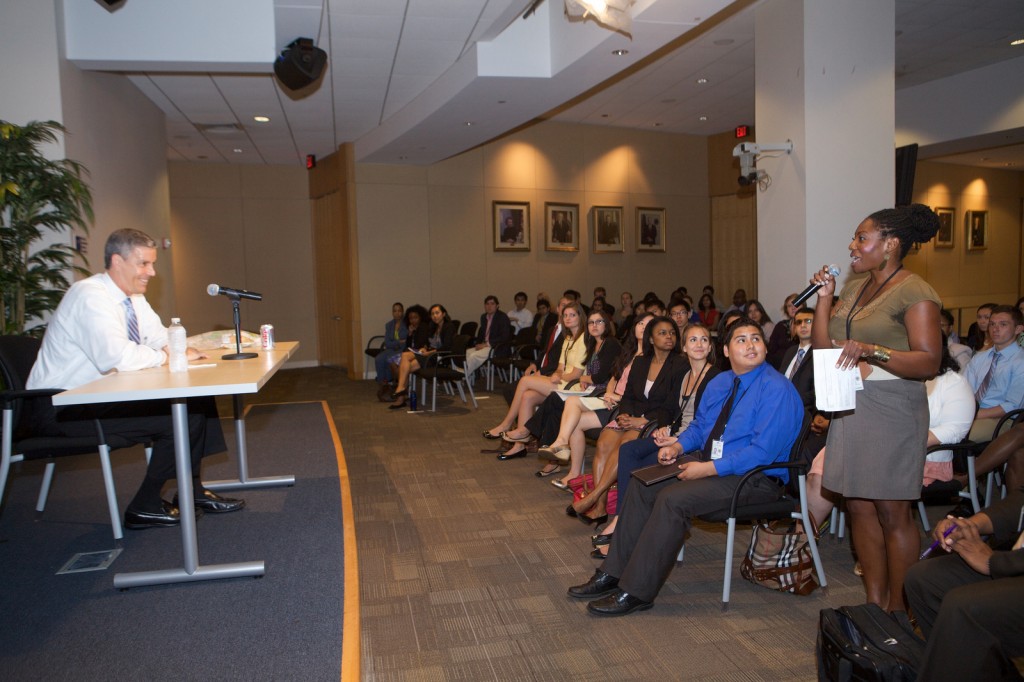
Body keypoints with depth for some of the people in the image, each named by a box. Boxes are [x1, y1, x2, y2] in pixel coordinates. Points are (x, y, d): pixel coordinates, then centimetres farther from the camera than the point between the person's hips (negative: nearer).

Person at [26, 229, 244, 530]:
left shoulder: (133, 297, 9)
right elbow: (117, 356, -34)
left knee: (198, 396, -3)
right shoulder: (90, 296, -20)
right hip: (62, 407, -9)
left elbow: (165, 340, 12)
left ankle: (192, 490, 6)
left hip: (99, 395, 9)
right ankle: (145, 508, -7)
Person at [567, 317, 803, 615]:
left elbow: (763, 451, -22)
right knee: (641, 485, -6)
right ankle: (613, 573, 0)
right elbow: (698, 426, 21)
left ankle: (636, 592, -17)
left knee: (672, 499, -27)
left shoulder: (777, 390, -16)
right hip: (707, 461, 9)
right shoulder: (718, 383, 11)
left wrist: (709, 468, -24)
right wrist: (678, 446, -1)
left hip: (754, 477, -8)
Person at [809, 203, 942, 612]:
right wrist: (824, 297, 3)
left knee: (892, 512, 0)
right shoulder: (855, 288, 14)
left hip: (892, 409, -8)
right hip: (851, 407, 8)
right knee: (858, 506, 10)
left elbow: (929, 362, -17)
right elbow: (822, 347, 11)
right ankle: (874, 604, 21)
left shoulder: (914, 292, -9)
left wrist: (872, 351, -29)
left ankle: (897, 611, 13)